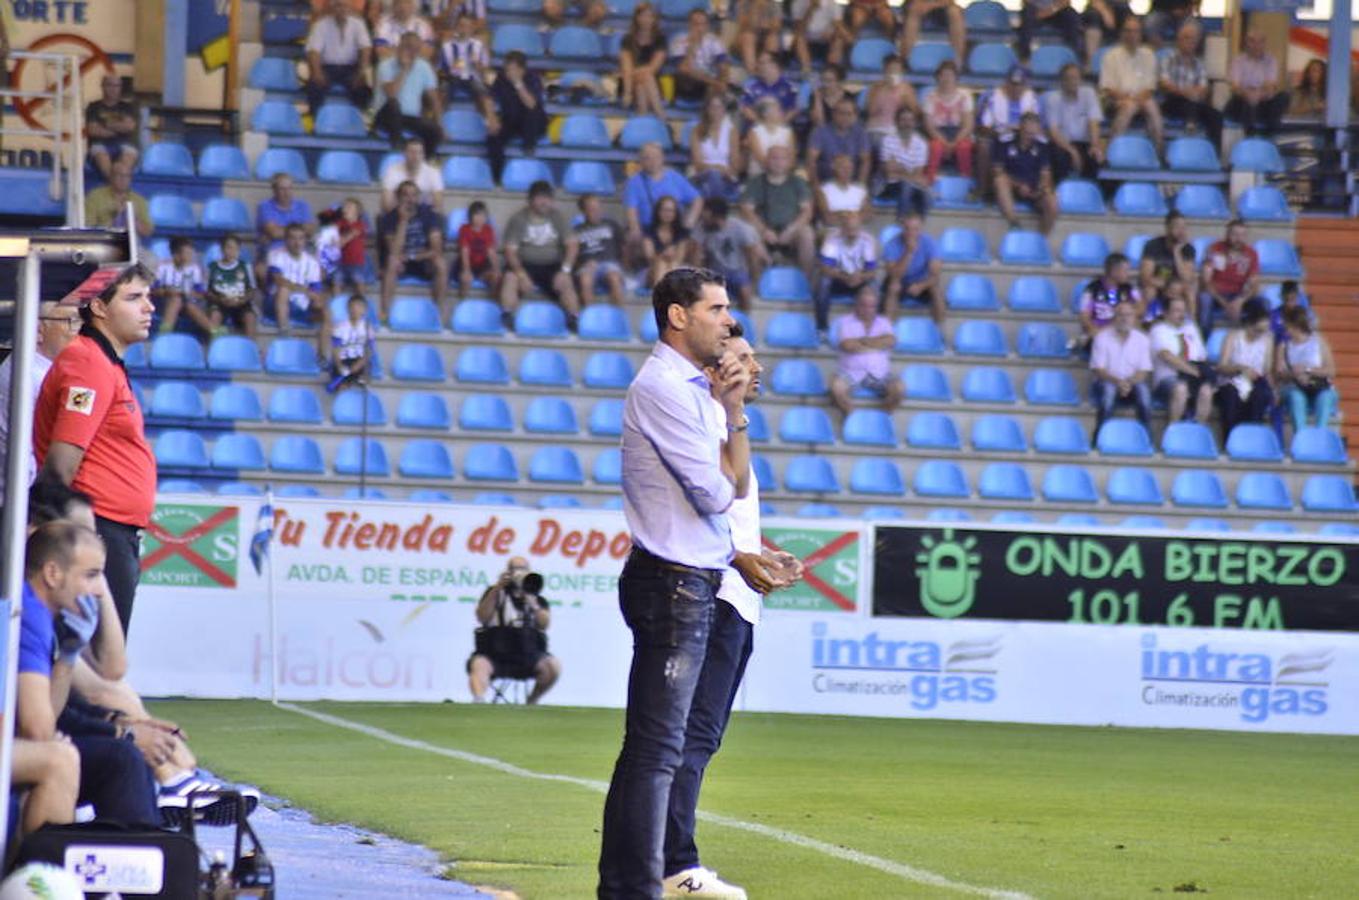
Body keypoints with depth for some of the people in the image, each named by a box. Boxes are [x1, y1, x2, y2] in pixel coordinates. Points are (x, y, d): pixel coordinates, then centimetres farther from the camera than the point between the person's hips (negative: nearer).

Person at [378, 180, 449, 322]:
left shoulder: (429, 215, -8)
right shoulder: (389, 218, -11)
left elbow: (437, 250, -13)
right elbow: (395, 252, -24)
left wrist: (410, 256, -19)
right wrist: (403, 221, -28)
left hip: (424, 262, 1)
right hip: (401, 266, -1)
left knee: (441, 262, -31)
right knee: (392, 261, -35)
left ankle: (443, 313, -25)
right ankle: (384, 310, -34)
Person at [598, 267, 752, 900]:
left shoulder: (694, 389, 18)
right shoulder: (665, 389, -13)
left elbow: (735, 488, 16)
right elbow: (719, 491, -16)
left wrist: (734, 409, 6)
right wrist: (732, 409, -4)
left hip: (691, 583, 10)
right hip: (673, 584, -10)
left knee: (648, 745, 12)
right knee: (658, 747, -12)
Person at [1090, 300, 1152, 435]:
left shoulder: (1142, 340, 3)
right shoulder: (1102, 338, -3)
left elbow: (1144, 372, -1)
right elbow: (1097, 370, -8)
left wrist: (1129, 382, -23)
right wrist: (1117, 382, -26)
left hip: (1132, 385, 1)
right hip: (1107, 382, -1)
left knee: (1143, 389, -32)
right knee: (1108, 388, -36)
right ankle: (1100, 437, -31)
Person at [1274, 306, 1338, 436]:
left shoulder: (1319, 341, 8)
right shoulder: (1284, 346, 11)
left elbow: (1331, 371, 0)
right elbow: (1278, 375, 3)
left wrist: (1308, 370, -13)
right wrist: (1292, 374, -18)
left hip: (1320, 387, 0)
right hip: (1293, 388, 0)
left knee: (1325, 396, -36)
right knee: (1296, 396, -36)